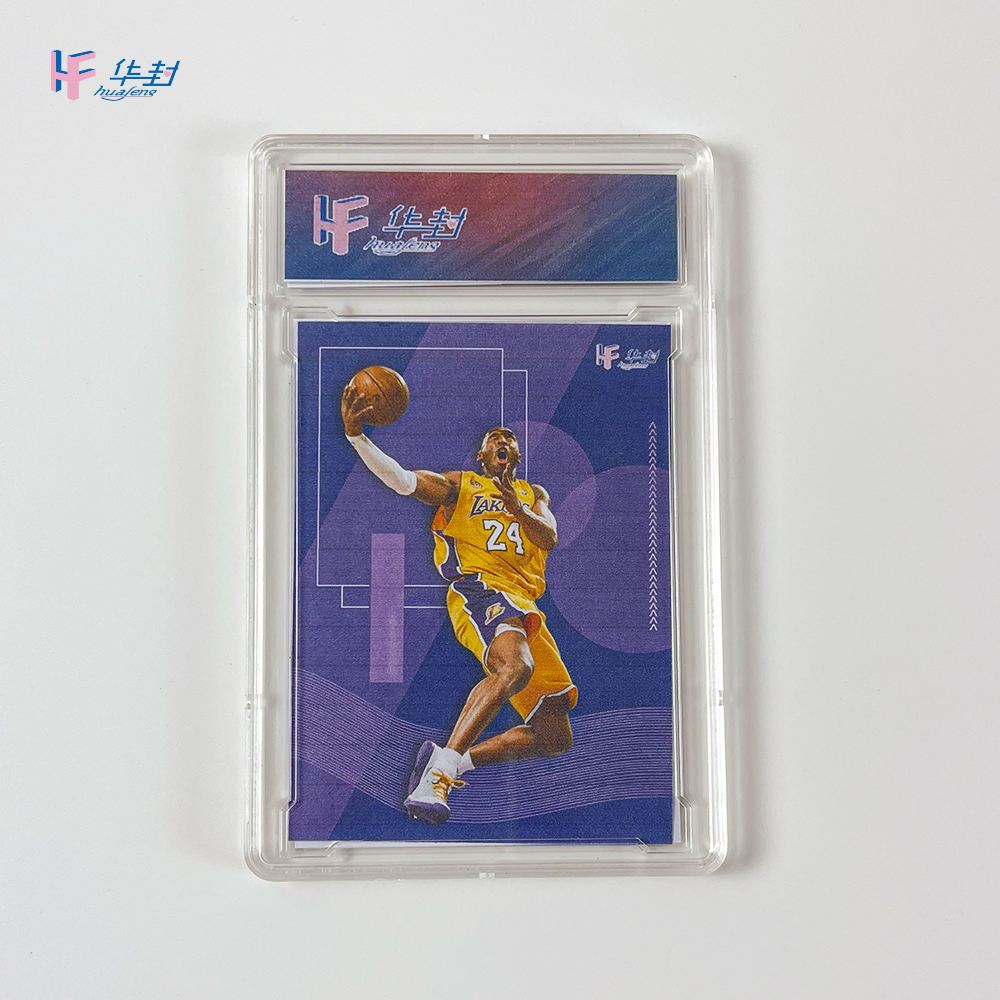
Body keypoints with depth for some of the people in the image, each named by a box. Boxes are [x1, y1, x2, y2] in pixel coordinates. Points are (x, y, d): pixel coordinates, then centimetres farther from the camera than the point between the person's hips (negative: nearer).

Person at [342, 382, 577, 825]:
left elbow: (549, 538, 6)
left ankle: (455, 762, 7)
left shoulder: (533, 494, 27)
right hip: (478, 590, -6)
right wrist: (356, 437, -16)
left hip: (524, 605, 6)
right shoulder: (459, 485, 15)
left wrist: (514, 506, -13)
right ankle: (441, 763, -37)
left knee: (555, 737, 3)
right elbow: (403, 481, -2)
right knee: (515, 666, -40)